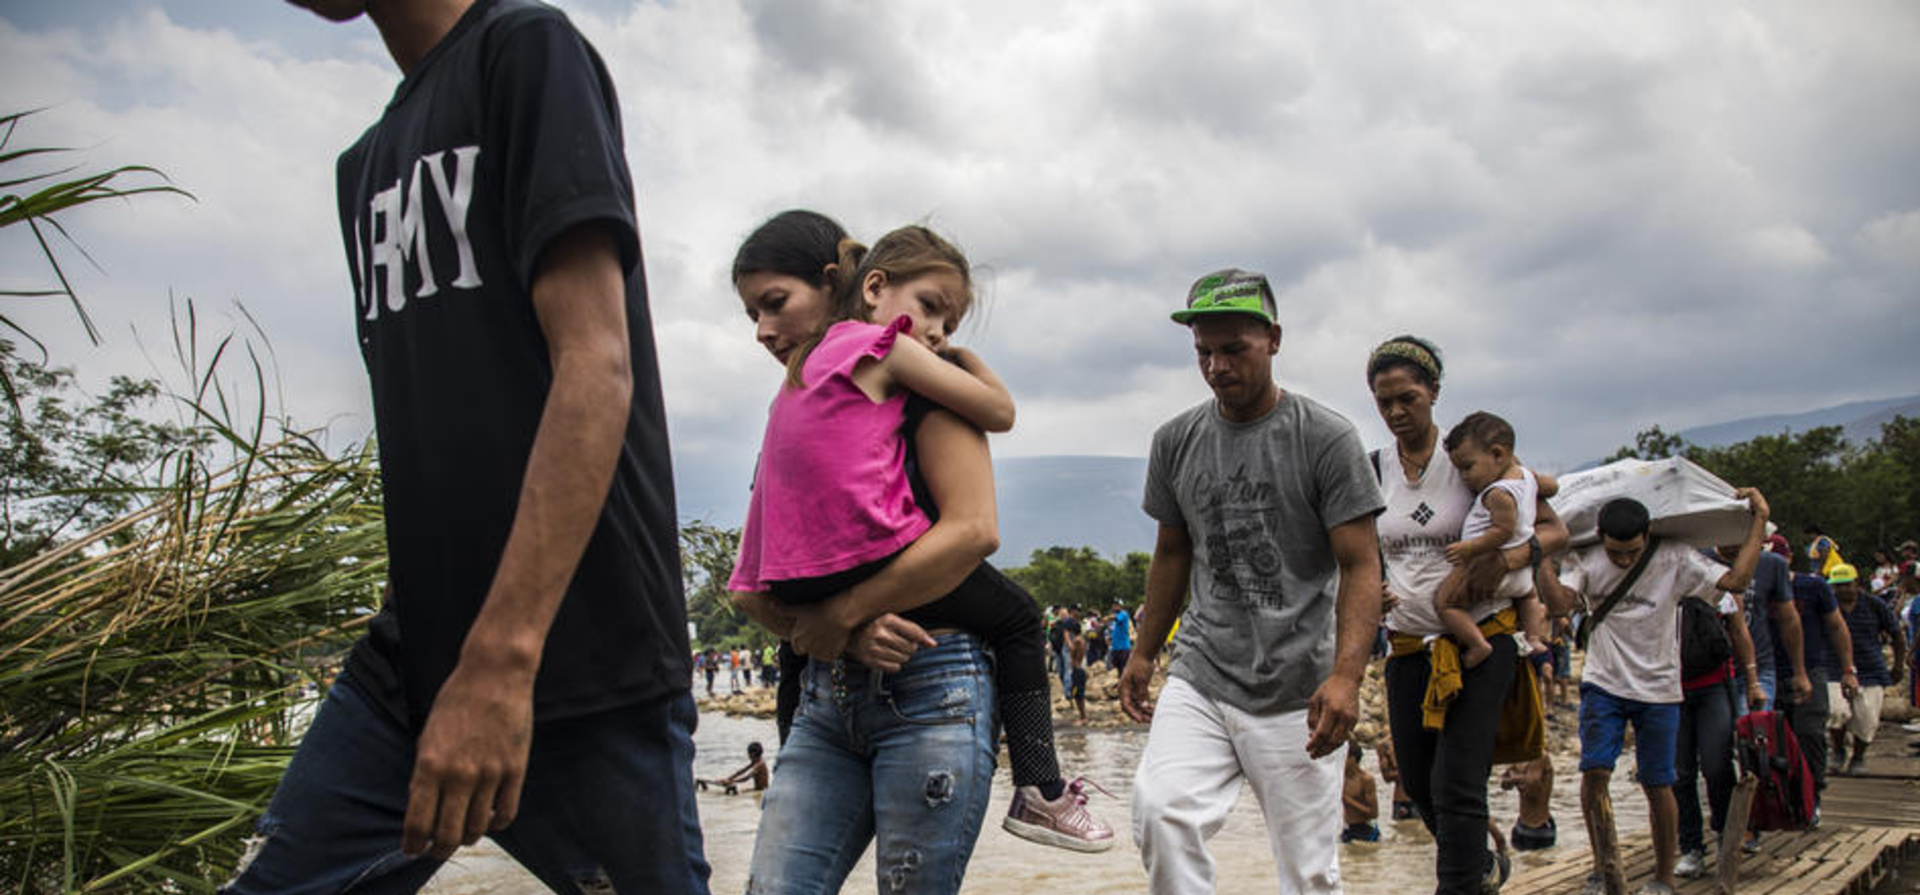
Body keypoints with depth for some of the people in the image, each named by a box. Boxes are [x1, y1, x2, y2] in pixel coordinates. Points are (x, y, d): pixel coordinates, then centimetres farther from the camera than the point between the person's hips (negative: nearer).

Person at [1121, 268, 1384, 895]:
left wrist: (1346, 675, -21)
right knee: (1160, 811, -21)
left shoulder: (1326, 439, -4)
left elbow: (1360, 566, -8)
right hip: (1200, 678, 3)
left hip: (1299, 694, -3)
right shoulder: (1176, 441, 9)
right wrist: (1143, 653, 18)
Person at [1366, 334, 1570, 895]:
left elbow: (1555, 530, -2)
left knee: (1455, 784, -13)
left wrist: (1503, 561, -22)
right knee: (1418, 784, 15)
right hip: (1408, 646, 5)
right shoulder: (1373, 472, 6)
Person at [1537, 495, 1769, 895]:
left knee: (1657, 784, 4)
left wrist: (1760, 519, -14)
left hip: (1658, 687, 0)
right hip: (1603, 684, 0)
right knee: (1594, 772, -10)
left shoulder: (1675, 559, -9)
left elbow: (1736, 580, -16)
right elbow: (1559, 601, -21)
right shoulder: (1586, 560, -8)